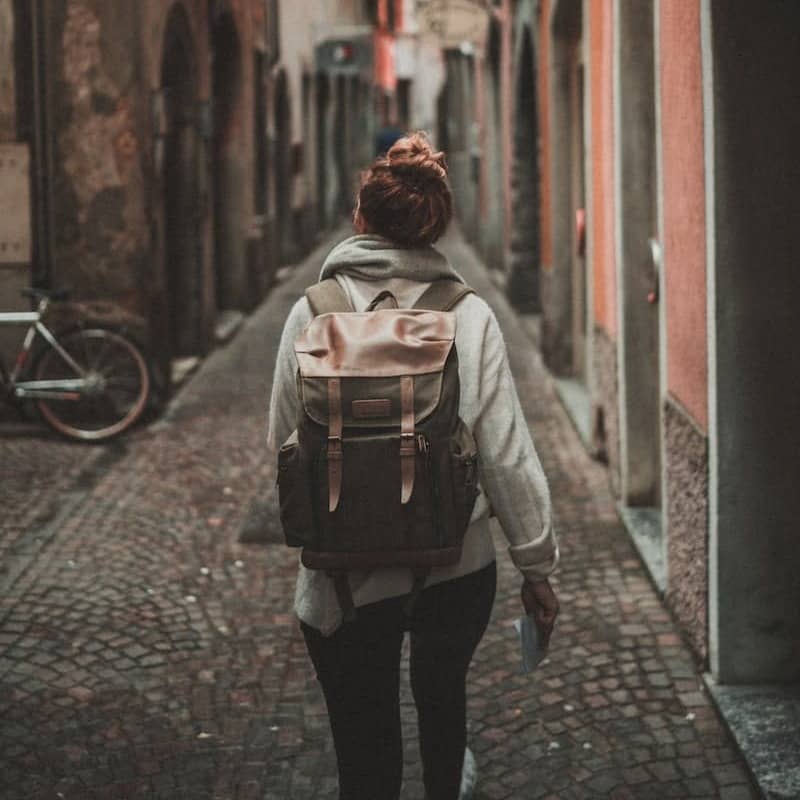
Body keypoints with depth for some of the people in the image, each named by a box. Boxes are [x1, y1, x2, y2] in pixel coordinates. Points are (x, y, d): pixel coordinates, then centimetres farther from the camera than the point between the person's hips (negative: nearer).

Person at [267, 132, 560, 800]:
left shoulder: (312, 314, -7)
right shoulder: (470, 318, -9)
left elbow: (284, 443, 1)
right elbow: (508, 456, -7)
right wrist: (537, 566, 3)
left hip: (345, 581, -1)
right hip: (458, 570, 1)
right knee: (443, 695, 30)